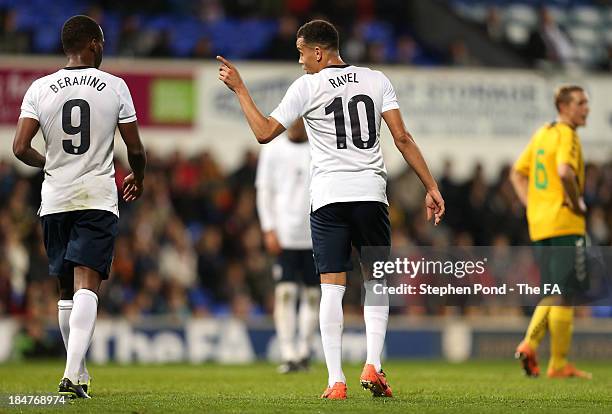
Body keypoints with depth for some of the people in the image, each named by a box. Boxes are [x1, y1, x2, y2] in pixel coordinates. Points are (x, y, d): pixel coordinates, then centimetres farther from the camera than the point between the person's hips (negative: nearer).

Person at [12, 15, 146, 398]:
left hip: (55, 201, 2)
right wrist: (138, 178, 23)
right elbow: (135, 148, 2)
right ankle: (74, 374, -24)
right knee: (87, 287, -9)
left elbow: (21, 148, -4)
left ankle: (79, 372, 22)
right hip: (98, 199, -2)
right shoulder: (114, 87, -2)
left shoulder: (41, 89, 1)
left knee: (67, 289, 15)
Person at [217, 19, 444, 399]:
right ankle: (373, 365, 0)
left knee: (332, 287, 0)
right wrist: (431, 187, 3)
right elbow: (402, 138, 1)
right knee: (377, 282, 14)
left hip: (328, 197, -2)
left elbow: (264, 132, 4)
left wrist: (239, 88, 12)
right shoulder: (377, 80, 7)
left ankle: (336, 380, -5)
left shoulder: (307, 87, 0)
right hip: (371, 194, 2)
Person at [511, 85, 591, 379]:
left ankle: (529, 344, 1)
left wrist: (531, 205, 15)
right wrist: (577, 203, -14)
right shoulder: (566, 134, -10)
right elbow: (565, 171, -27)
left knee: (552, 294, 16)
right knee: (564, 296, -3)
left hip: (539, 226, 8)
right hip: (565, 223, -8)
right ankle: (558, 364, 0)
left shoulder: (541, 134, 16)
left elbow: (517, 173, 21)